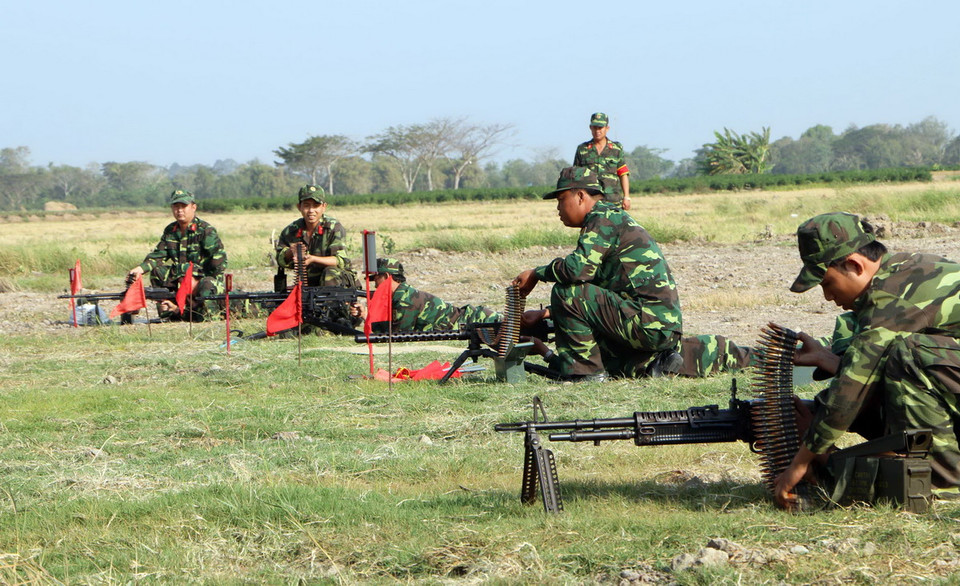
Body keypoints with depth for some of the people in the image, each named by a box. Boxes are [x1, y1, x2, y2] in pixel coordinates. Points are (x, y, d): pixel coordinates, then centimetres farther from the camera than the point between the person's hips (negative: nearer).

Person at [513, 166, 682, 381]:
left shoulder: (604, 219, -9)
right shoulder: (615, 218, 22)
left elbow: (578, 269, -24)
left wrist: (536, 274, -7)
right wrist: (546, 313, 20)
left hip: (647, 326, -10)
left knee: (565, 293, -13)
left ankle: (586, 369, -7)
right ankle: (652, 363, 11)